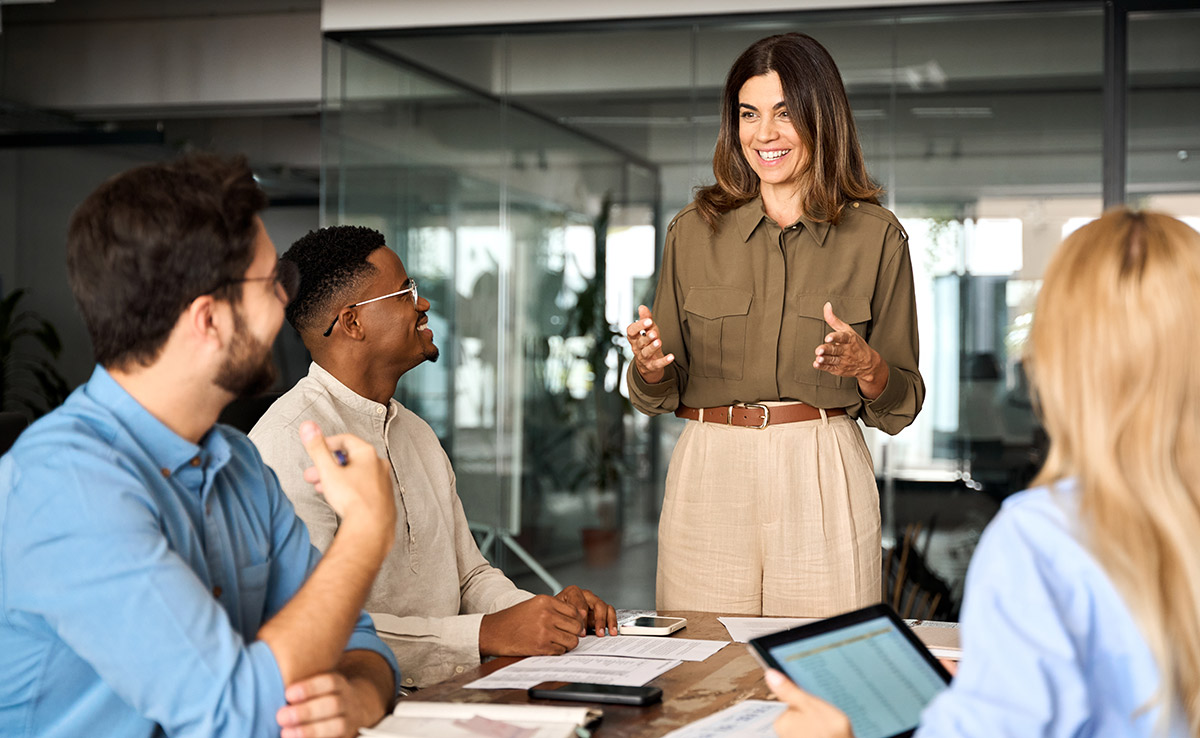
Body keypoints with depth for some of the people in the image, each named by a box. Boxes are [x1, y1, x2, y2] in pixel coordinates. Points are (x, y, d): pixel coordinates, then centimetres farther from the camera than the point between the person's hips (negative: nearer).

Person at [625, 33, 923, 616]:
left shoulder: (875, 235, 3)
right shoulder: (693, 231, 7)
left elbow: (901, 404, 5)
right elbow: (663, 394, 11)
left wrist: (866, 366, -14)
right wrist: (649, 364, -10)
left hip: (823, 477, -1)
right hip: (709, 474, 1)